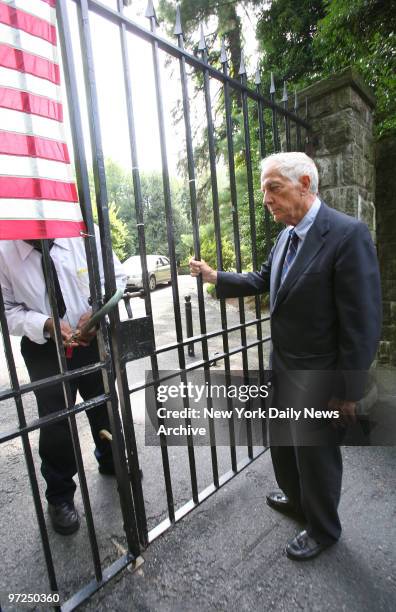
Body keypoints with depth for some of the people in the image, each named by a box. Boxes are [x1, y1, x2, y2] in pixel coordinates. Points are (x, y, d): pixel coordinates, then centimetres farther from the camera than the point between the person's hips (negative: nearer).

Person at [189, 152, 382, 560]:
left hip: (317, 374, -7)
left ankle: (322, 529, 46)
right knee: (282, 441, 26)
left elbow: (362, 323, -21)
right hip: (281, 364, 8)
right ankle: (295, 499, 56)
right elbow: (263, 280, 13)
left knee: (316, 453, 15)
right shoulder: (286, 236, 4)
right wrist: (214, 277, 3)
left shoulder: (348, 234, -21)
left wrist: (348, 392, -16)